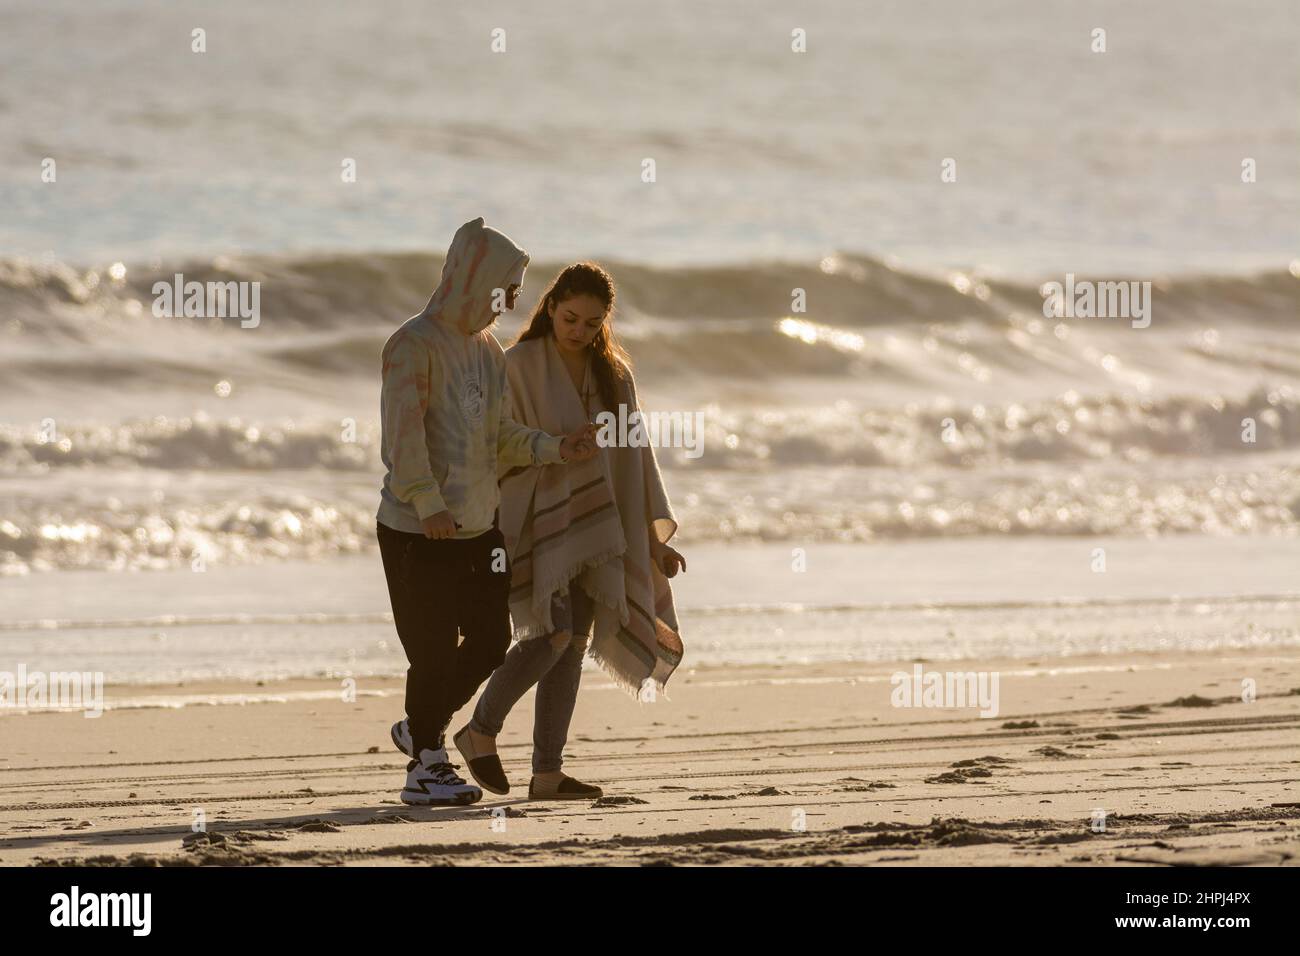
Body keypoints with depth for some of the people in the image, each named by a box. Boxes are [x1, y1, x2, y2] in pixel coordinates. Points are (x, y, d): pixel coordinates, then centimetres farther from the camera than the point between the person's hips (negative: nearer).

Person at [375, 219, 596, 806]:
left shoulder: (488, 349, 14)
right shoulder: (414, 345, -13)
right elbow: (403, 434, -22)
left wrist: (556, 449, 6)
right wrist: (428, 503, -31)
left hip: (477, 526, 8)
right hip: (416, 533, -8)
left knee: (490, 641, 8)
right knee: (434, 652, -4)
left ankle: (421, 731, 28)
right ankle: (427, 768, 7)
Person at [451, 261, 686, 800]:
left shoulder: (612, 374, 8)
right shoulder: (520, 366, -8)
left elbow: (633, 455, 10)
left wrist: (655, 536, 7)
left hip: (591, 528, 6)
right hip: (537, 522, -6)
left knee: (572, 645, 2)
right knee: (553, 637, -19)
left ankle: (547, 774, 4)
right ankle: (481, 730, 0)